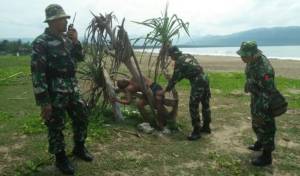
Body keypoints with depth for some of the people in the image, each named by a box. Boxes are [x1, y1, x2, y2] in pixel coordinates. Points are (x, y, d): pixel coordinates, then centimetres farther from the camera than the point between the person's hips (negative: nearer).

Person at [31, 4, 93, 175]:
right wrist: (44, 101, -18)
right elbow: (37, 73, -17)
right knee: (56, 126, 6)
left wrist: (76, 41, -6)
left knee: (82, 118, 15)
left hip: (73, 88, 7)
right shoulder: (41, 43, -15)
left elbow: (80, 57, 12)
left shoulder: (67, 37, 8)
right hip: (55, 92, -7)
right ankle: (61, 158, 24)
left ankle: (79, 148, 36)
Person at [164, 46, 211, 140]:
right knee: (205, 104, 18)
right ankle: (206, 127, 32)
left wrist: (166, 90, 8)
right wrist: (172, 79, 28)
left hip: (197, 82, -9)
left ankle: (196, 131, 4)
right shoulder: (188, 56, 18)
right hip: (205, 78, 9)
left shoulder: (179, 62, -7)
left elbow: (175, 78, -3)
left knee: (193, 107, -2)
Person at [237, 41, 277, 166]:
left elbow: (268, 92, -32)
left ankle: (267, 156, 20)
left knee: (265, 127, 4)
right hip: (256, 96, 9)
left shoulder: (263, 69, -36)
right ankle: (260, 143, 48)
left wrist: (261, 111, -28)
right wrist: (248, 85, 26)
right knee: (256, 123, 25)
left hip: (263, 101, -9)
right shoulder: (254, 59, -7)